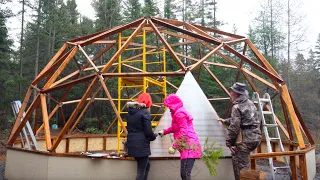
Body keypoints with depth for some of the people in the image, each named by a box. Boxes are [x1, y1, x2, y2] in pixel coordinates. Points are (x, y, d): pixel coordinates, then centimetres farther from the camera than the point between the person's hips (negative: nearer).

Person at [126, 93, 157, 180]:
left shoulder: (131, 111, 12)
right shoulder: (145, 112, -11)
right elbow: (148, 132, -14)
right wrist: (154, 137, 5)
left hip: (131, 144, 8)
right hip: (141, 145, -8)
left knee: (146, 165, 23)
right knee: (141, 171, 2)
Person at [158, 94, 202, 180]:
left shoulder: (179, 114, -10)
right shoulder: (180, 112, 22)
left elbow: (184, 132, -19)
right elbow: (175, 127, 37)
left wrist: (174, 146, -17)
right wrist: (164, 131, 40)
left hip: (188, 147, -10)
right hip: (188, 147, 10)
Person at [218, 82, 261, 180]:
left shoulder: (237, 107, -11)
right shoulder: (250, 103, 16)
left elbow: (234, 127, -17)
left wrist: (229, 142, -9)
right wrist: (226, 121, 38)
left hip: (245, 138, -9)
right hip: (256, 136, 9)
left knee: (242, 166, -4)